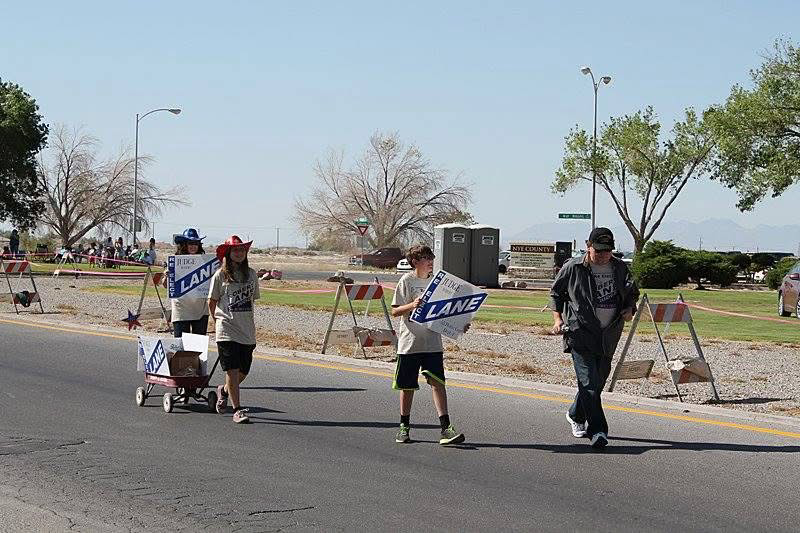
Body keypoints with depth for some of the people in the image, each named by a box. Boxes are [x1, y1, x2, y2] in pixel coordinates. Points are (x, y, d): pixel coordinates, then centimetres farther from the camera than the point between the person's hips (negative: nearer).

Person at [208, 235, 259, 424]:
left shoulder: (251, 274, 8)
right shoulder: (220, 275, -3)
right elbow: (212, 302, 6)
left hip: (247, 329, 4)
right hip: (227, 329, -4)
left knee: (243, 371, 9)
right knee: (232, 370, -8)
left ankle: (224, 390, 38)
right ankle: (237, 410, -3)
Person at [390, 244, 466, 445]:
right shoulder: (406, 281, -4)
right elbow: (395, 311, -6)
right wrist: (412, 305, -25)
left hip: (433, 343, 3)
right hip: (410, 343, -3)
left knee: (438, 382, -8)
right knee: (407, 386, 7)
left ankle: (445, 428, -14)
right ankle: (404, 427, 21)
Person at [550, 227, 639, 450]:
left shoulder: (620, 268, 6)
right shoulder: (573, 268, -3)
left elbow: (633, 292, 22)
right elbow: (555, 293, 10)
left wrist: (629, 308, 1)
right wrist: (557, 318, -2)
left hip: (609, 335, 5)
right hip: (580, 333, -4)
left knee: (598, 381, 14)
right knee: (589, 383, -14)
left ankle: (576, 415, 38)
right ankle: (598, 430, -15)